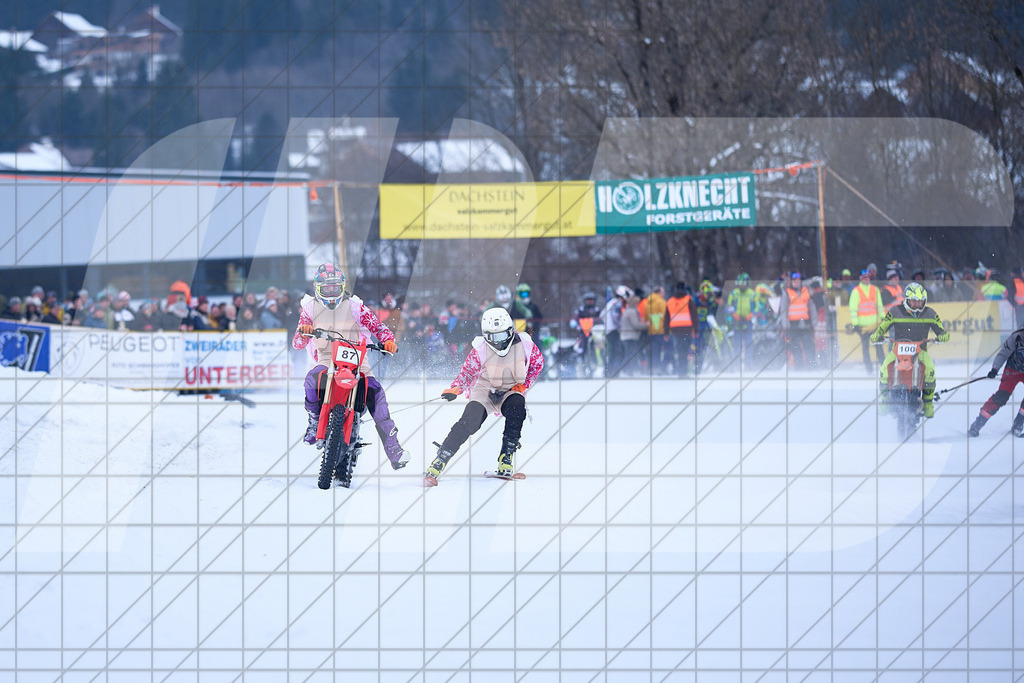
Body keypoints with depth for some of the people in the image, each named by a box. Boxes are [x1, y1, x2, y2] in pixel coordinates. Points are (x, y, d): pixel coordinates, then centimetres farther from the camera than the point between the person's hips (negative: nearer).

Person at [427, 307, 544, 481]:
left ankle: (506, 459, -23)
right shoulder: (480, 349, -16)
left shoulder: (524, 344, -14)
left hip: (512, 391, 1)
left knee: (516, 410, -33)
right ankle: (439, 462, -17)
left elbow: (537, 363, 4)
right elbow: (468, 372, -7)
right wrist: (455, 389, -26)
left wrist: (523, 385, -7)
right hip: (485, 390, -1)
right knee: (469, 422, -24)